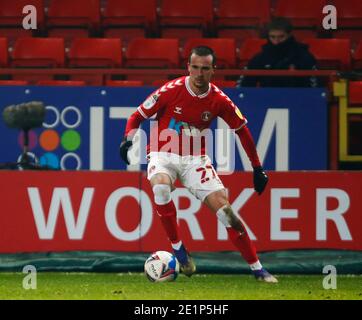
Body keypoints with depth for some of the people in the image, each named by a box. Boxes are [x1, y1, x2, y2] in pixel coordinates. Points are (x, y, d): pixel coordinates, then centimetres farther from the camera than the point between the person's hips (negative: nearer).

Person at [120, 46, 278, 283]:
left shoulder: (219, 100, -7)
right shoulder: (171, 91, -13)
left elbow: (242, 129, 8)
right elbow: (138, 116, -2)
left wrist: (257, 169, 10)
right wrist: (128, 139, -22)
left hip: (195, 159, 2)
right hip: (163, 155, -2)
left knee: (223, 205, -11)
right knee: (160, 186, -36)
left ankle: (257, 269, -1)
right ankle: (178, 248, -20)